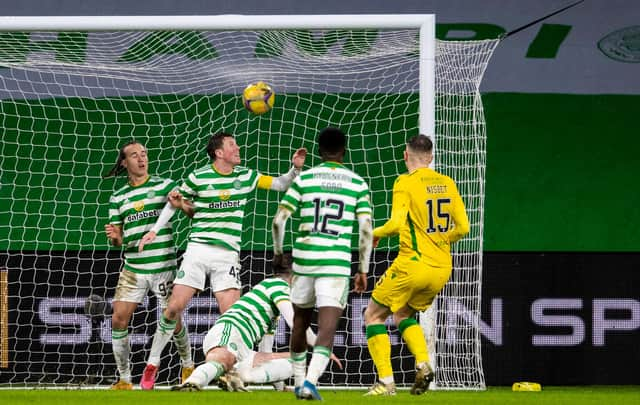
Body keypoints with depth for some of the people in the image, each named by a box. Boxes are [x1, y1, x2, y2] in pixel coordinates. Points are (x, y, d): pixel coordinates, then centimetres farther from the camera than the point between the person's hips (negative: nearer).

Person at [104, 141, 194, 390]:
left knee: (173, 320, 3)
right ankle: (124, 379, 1)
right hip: (133, 269, 3)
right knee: (118, 319, -8)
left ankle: (188, 366, 29)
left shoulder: (164, 186, 1)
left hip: (163, 265, -3)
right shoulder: (118, 198, 9)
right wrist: (114, 237, -12)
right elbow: (118, 240, 12)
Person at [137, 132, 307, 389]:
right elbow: (175, 201, 12)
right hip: (197, 250, -2)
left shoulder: (246, 176, 6)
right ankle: (152, 365, 8)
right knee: (175, 307, -4)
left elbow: (281, 185, 11)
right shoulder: (199, 177, -1)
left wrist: (295, 169, -7)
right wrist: (154, 230, 7)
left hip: (228, 254, 2)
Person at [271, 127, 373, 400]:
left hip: (304, 258, 2)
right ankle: (311, 380, -26)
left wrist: (278, 252, 17)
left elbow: (279, 220, 1)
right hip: (337, 262, -2)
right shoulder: (358, 184, 5)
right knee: (327, 328, -6)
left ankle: (299, 382, 29)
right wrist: (363, 270, 7)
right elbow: (366, 229, 0)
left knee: (300, 322, 20)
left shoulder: (303, 179, 4)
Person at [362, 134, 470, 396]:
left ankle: (386, 382, -1)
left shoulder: (405, 183, -9)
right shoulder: (447, 184, 7)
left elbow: (396, 223, -20)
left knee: (373, 315, 10)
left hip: (412, 264, -6)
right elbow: (462, 227, 8)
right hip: (442, 269, 6)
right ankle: (423, 365, 3)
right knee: (403, 315, 26)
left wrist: (376, 233, 0)